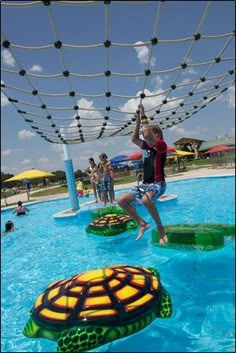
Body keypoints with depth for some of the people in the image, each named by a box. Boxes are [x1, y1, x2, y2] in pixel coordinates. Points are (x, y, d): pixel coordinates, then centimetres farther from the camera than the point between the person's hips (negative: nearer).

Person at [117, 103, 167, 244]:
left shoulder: (162, 145, -9)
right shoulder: (149, 147, 14)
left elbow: (147, 135, -25)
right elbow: (134, 139, 13)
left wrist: (143, 116, -14)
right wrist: (138, 121, 8)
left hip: (158, 184, -8)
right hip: (145, 184, 8)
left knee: (145, 199, -41)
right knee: (122, 200, -5)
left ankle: (160, 227, -17)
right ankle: (142, 224, 5)